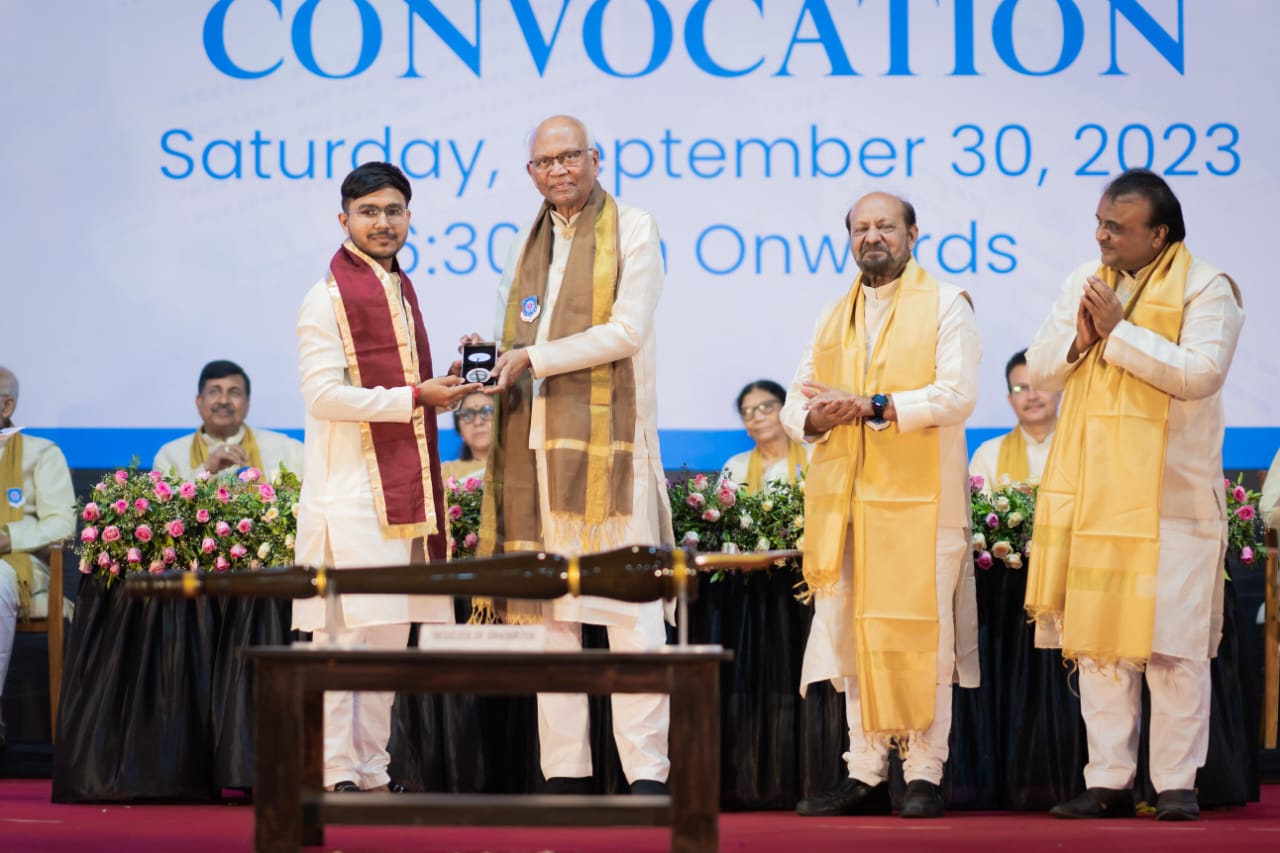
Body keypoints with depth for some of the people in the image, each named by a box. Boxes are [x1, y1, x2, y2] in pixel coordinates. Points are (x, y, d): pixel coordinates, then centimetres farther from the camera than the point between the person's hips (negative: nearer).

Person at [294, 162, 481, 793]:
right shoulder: (326, 298, -7)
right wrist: (415, 396, -16)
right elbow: (325, 393, -16)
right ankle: (335, 772, -6)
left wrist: (450, 378, 10)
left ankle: (372, 770, 15)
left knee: (390, 635, 9)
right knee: (344, 633, -9)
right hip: (349, 496, -8)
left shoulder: (401, 291, 19)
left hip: (401, 491, 8)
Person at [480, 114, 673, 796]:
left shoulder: (632, 229, 1)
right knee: (548, 608, 5)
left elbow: (628, 330, -9)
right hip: (535, 445, 6)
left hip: (607, 442, -6)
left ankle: (646, 771, -6)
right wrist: (489, 364, 4)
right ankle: (563, 770, 9)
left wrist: (535, 359, -9)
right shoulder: (527, 244, 20)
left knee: (630, 608, -7)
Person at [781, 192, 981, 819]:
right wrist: (814, 418, -9)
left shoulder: (944, 306, 2)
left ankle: (925, 776, -1)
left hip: (919, 501, -5)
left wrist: (872, 406, -19)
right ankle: (865, 775, 9)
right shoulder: (833, 317, 19)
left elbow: (957, 393, -11)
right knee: (854, 633, 4)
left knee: (919, 634, -6)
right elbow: (796, 401, 16)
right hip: (844, 502, 5)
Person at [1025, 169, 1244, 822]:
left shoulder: (1204, 289, -5)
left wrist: (1119, 330, -16)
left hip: (1168, 494, -6)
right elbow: (1039, 368, 14)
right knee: (1095, 640, 5)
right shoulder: (1084, 283, 14)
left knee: (1172, 644, -5)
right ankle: (1108, 781, 10)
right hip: (1091, 492, 6)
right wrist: (1079, 340, -6)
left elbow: (1200, 372, -18)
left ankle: (1177, 784, 1)